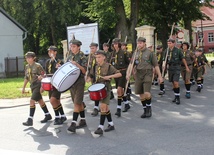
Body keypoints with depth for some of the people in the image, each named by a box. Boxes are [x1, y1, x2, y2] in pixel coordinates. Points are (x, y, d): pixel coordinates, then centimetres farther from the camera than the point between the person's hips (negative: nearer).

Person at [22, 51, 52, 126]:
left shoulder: (37, 66, -11)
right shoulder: (27, 67, 9)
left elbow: (43, 74, -12)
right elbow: (26, 78, 16)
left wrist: (41, 77, -34)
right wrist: (23, 87, 15)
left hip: (38, 85, -8)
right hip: (32, 86, 8)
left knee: (32, 101, -14)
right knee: (40, 101, 16)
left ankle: (30, 120, -11)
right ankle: (48, 115, 31)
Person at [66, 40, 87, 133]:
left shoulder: (82, 57, -6)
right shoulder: (69, 58, 12)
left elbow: (84, 71, -11)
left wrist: (76, 64, -23)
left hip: (79, 82, -7)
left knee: (77, 102, -11)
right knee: (79, 102, 14)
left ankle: (73, 123, -14)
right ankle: (83, 121, 23)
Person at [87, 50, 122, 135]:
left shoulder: (108, 66, -9)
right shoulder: (95, 67, 7)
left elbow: (119, 74, -12)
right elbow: (91, 76, 16)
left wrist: (109, 76, -23)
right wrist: (88, 80, -6)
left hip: (106, 88, -6)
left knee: (103, 106, -14)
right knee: (106, 107, 15)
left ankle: (100, 128, -12)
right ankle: (111, 124, 28)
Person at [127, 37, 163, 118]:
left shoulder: (150, 53, -3)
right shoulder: (135, 53, 9)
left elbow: (156, 65, -1)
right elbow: (131, 64, 3)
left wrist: (159, 76, -2)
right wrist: (128, 73, -12)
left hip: (147, 74, -4)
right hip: (138, 75, 5)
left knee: (147, 94, -15)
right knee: (141, 94, 9)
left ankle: (149, 107, 11)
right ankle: (145, 110, 24)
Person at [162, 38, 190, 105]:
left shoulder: (178, 50, -7)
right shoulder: (166, 51, 2)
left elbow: (183, 59, 2)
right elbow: (165, 60, 7)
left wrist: (186, 67, 9)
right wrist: (164, 64, -16)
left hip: (176, 68, -4)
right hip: (170, 68, 4)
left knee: (176, 82, -13)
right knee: (173, 83, 10)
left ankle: (178, 97, -5)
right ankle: (176, 96, 22)